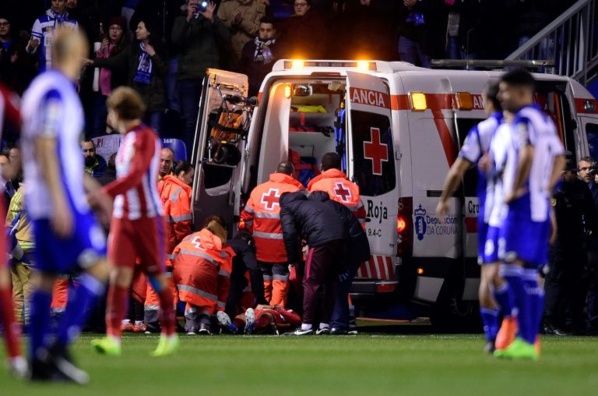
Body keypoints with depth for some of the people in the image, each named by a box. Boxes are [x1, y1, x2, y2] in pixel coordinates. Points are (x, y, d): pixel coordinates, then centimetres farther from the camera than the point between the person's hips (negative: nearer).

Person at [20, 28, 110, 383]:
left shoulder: (44, 87, 16)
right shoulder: (55, 91, -14)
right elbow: (45, 149, -20)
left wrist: (92, 189, 30)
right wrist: (59, 203, -22)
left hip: (40, 203, 10)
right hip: (61, 201, -10)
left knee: (47, 275, 9)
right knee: (98, 267, -8)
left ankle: (41, 361, 9)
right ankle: (60, 347, -14)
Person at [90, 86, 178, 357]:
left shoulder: (145, 138, -13)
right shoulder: (127, 139, 13)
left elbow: (135, 175, -26)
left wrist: (105, 193, -35)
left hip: (148, 217, -7)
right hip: (123, 217, 7)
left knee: (157, 277, 3)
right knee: (119, 274, -6)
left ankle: (169, 335, 17)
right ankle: (113, 339, -14)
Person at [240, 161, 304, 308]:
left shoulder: (259, 189, 9)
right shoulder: (295, 190, -5)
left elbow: (246, 216, 11)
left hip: (261, 246, 4)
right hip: (282, 247, -4)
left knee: (263, 282, 15)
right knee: (280, 282, 1)